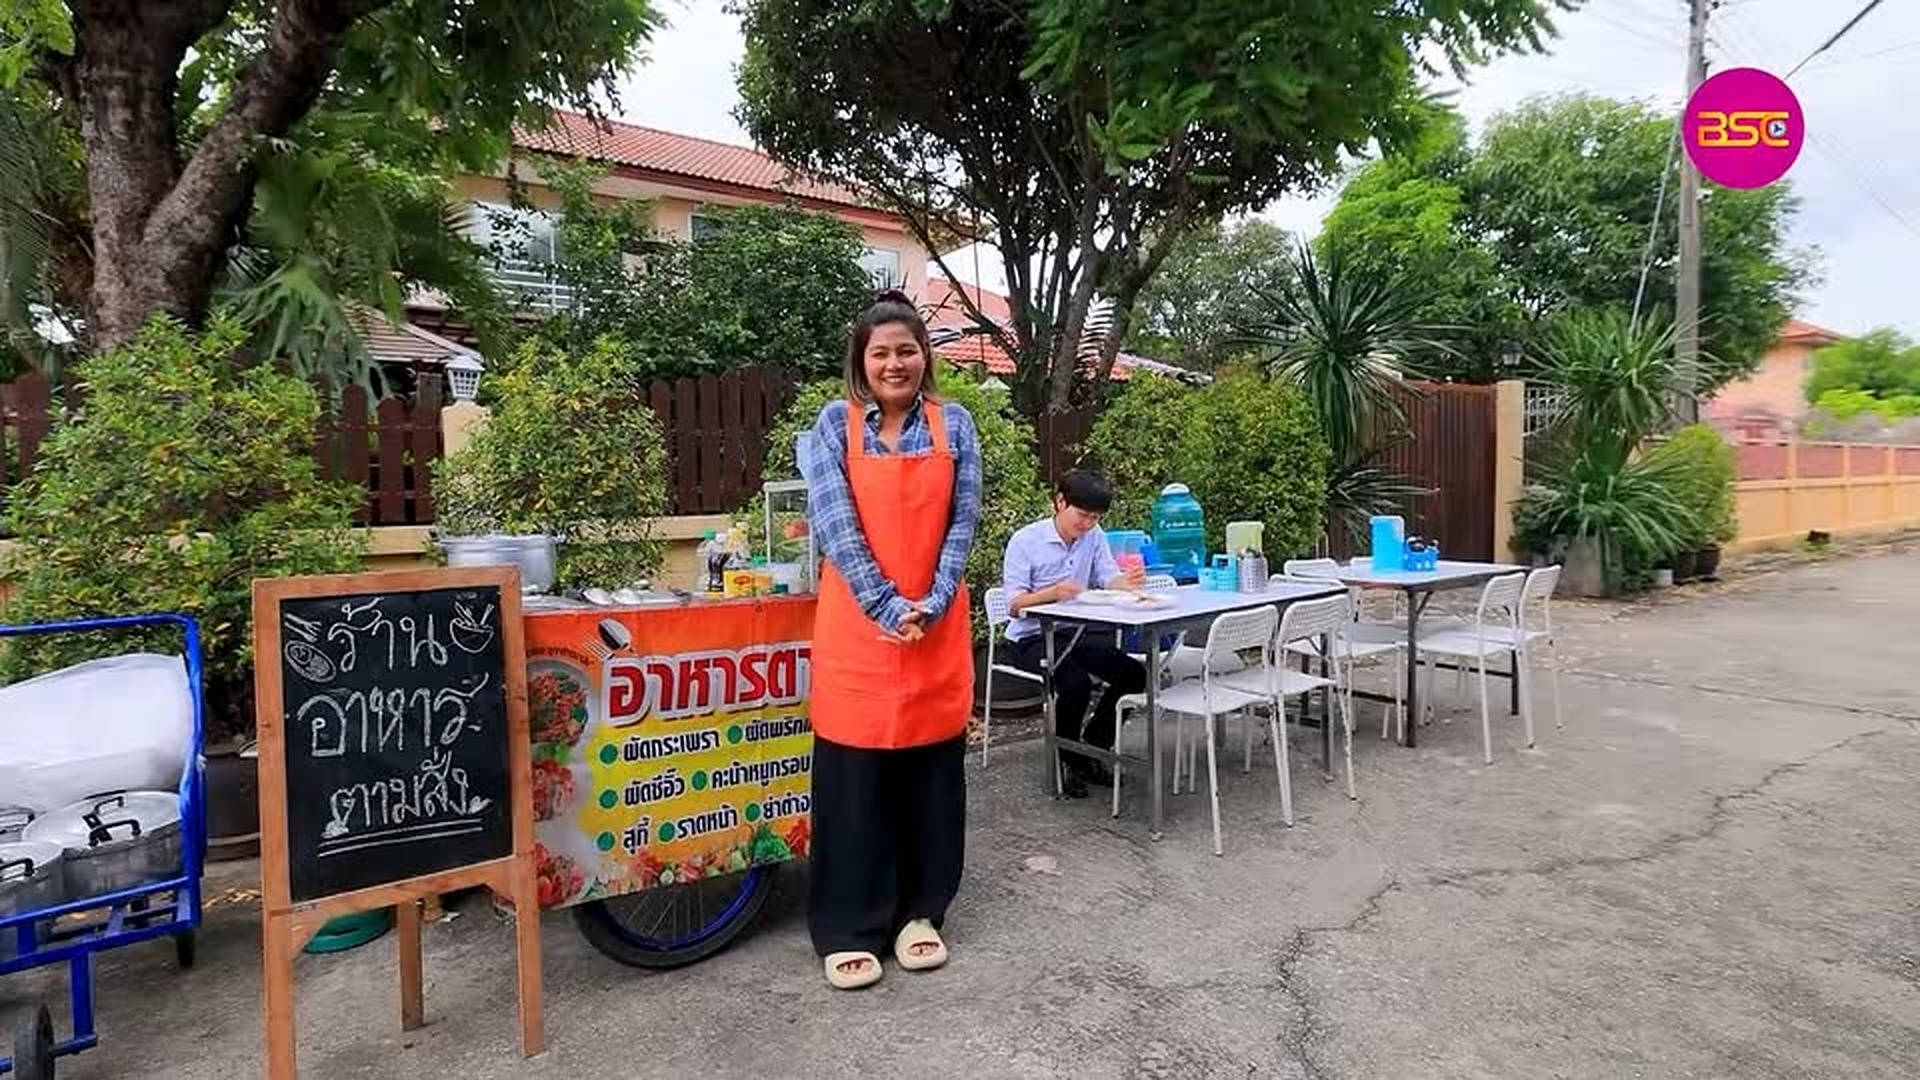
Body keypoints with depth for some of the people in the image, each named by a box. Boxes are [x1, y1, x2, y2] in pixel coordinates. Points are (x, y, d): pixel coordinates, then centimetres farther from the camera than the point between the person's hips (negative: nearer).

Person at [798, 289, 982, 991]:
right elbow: (834, 524, -8)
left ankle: (921, 912, 26)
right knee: (853, 777, 3)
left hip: (938, 629, 2)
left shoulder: (953, 424, 5)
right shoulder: (835, 423, 0)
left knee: (932, 773, 9)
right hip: (856, 624, -2)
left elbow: (964, 520, 1)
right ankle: (847, 929, 17)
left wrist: (932, 604, -11)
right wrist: (888, 606, -15)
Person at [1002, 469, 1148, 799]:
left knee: (1135, 674, -12)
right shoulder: (1025, 541, -11)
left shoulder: (1095, 536, 5)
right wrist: (1052, 593, -34)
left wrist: (1127, 582, -31)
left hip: (1078, 632, 6)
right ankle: (1067, 760, -1)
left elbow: (1110, 580, -6)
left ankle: (1093, 747, 11)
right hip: (1032, 638, -6)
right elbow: (1015, 605, -15)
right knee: (1076, 684, -30)